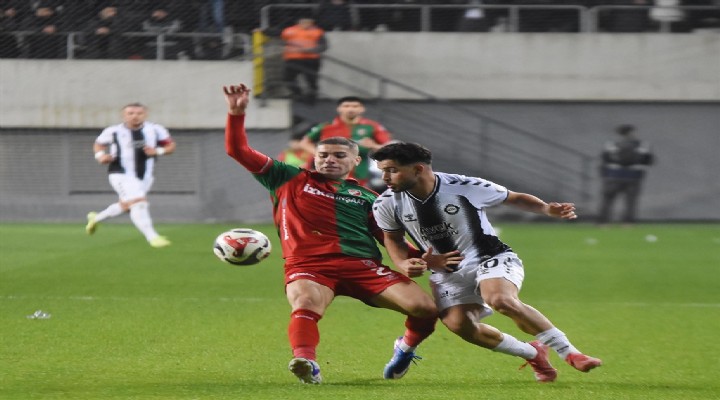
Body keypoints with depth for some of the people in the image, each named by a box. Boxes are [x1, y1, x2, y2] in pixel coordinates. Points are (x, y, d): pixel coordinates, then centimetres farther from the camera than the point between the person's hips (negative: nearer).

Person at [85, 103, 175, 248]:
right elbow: (99, 144, 10)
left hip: (145, 176, 5)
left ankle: (96, 218, 45)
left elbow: (170, 145, 6)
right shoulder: (114, 131, -6)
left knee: (126, 206, 21)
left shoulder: (155, 130, -1)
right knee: (138, 204, -22)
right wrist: (100, 155, -11)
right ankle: (152, 237, -23)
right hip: (122, 175, -5)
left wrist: (158, 151, -14)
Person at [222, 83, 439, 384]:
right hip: (308, 266, -2)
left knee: (425, 308, -13)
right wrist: (237, 113, 1)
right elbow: (238, 150, 15)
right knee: (306, 304, -39)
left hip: (363, 266, 2)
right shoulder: (289, 181, 18)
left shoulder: (366, 198, 22)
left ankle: (406, 347, 18)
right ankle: (305, 361, -63)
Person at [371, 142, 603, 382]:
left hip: (490, 259, -4)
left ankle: (570, 353, -22)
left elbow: (515, 198, -2)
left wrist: (546, 208, -19)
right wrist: (403, 264, -8)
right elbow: (393, 238, 13)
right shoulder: (387, 205, -9)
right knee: (458, 324, -21)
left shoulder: (465, 187, -17)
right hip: (447, 274, 4)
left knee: (501, 300, -34)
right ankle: (533, 354, 3)